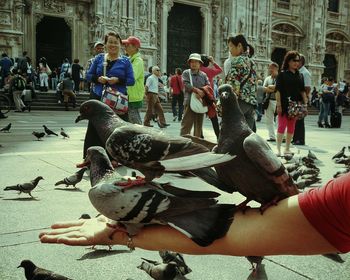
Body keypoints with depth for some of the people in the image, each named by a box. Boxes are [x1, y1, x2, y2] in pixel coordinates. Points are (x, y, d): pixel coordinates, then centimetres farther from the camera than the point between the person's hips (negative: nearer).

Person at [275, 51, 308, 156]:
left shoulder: (300, 75, 12)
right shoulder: (282, 74, -3)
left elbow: (302, 90, 14)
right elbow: (278, 90, -8)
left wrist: (305, 103, 5)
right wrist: (278, 105, -14)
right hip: (284, 104, -5)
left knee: (291, 127, 8)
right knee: (282, 126, -4)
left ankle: (287, 149, 17)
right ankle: (278, 149, 1)